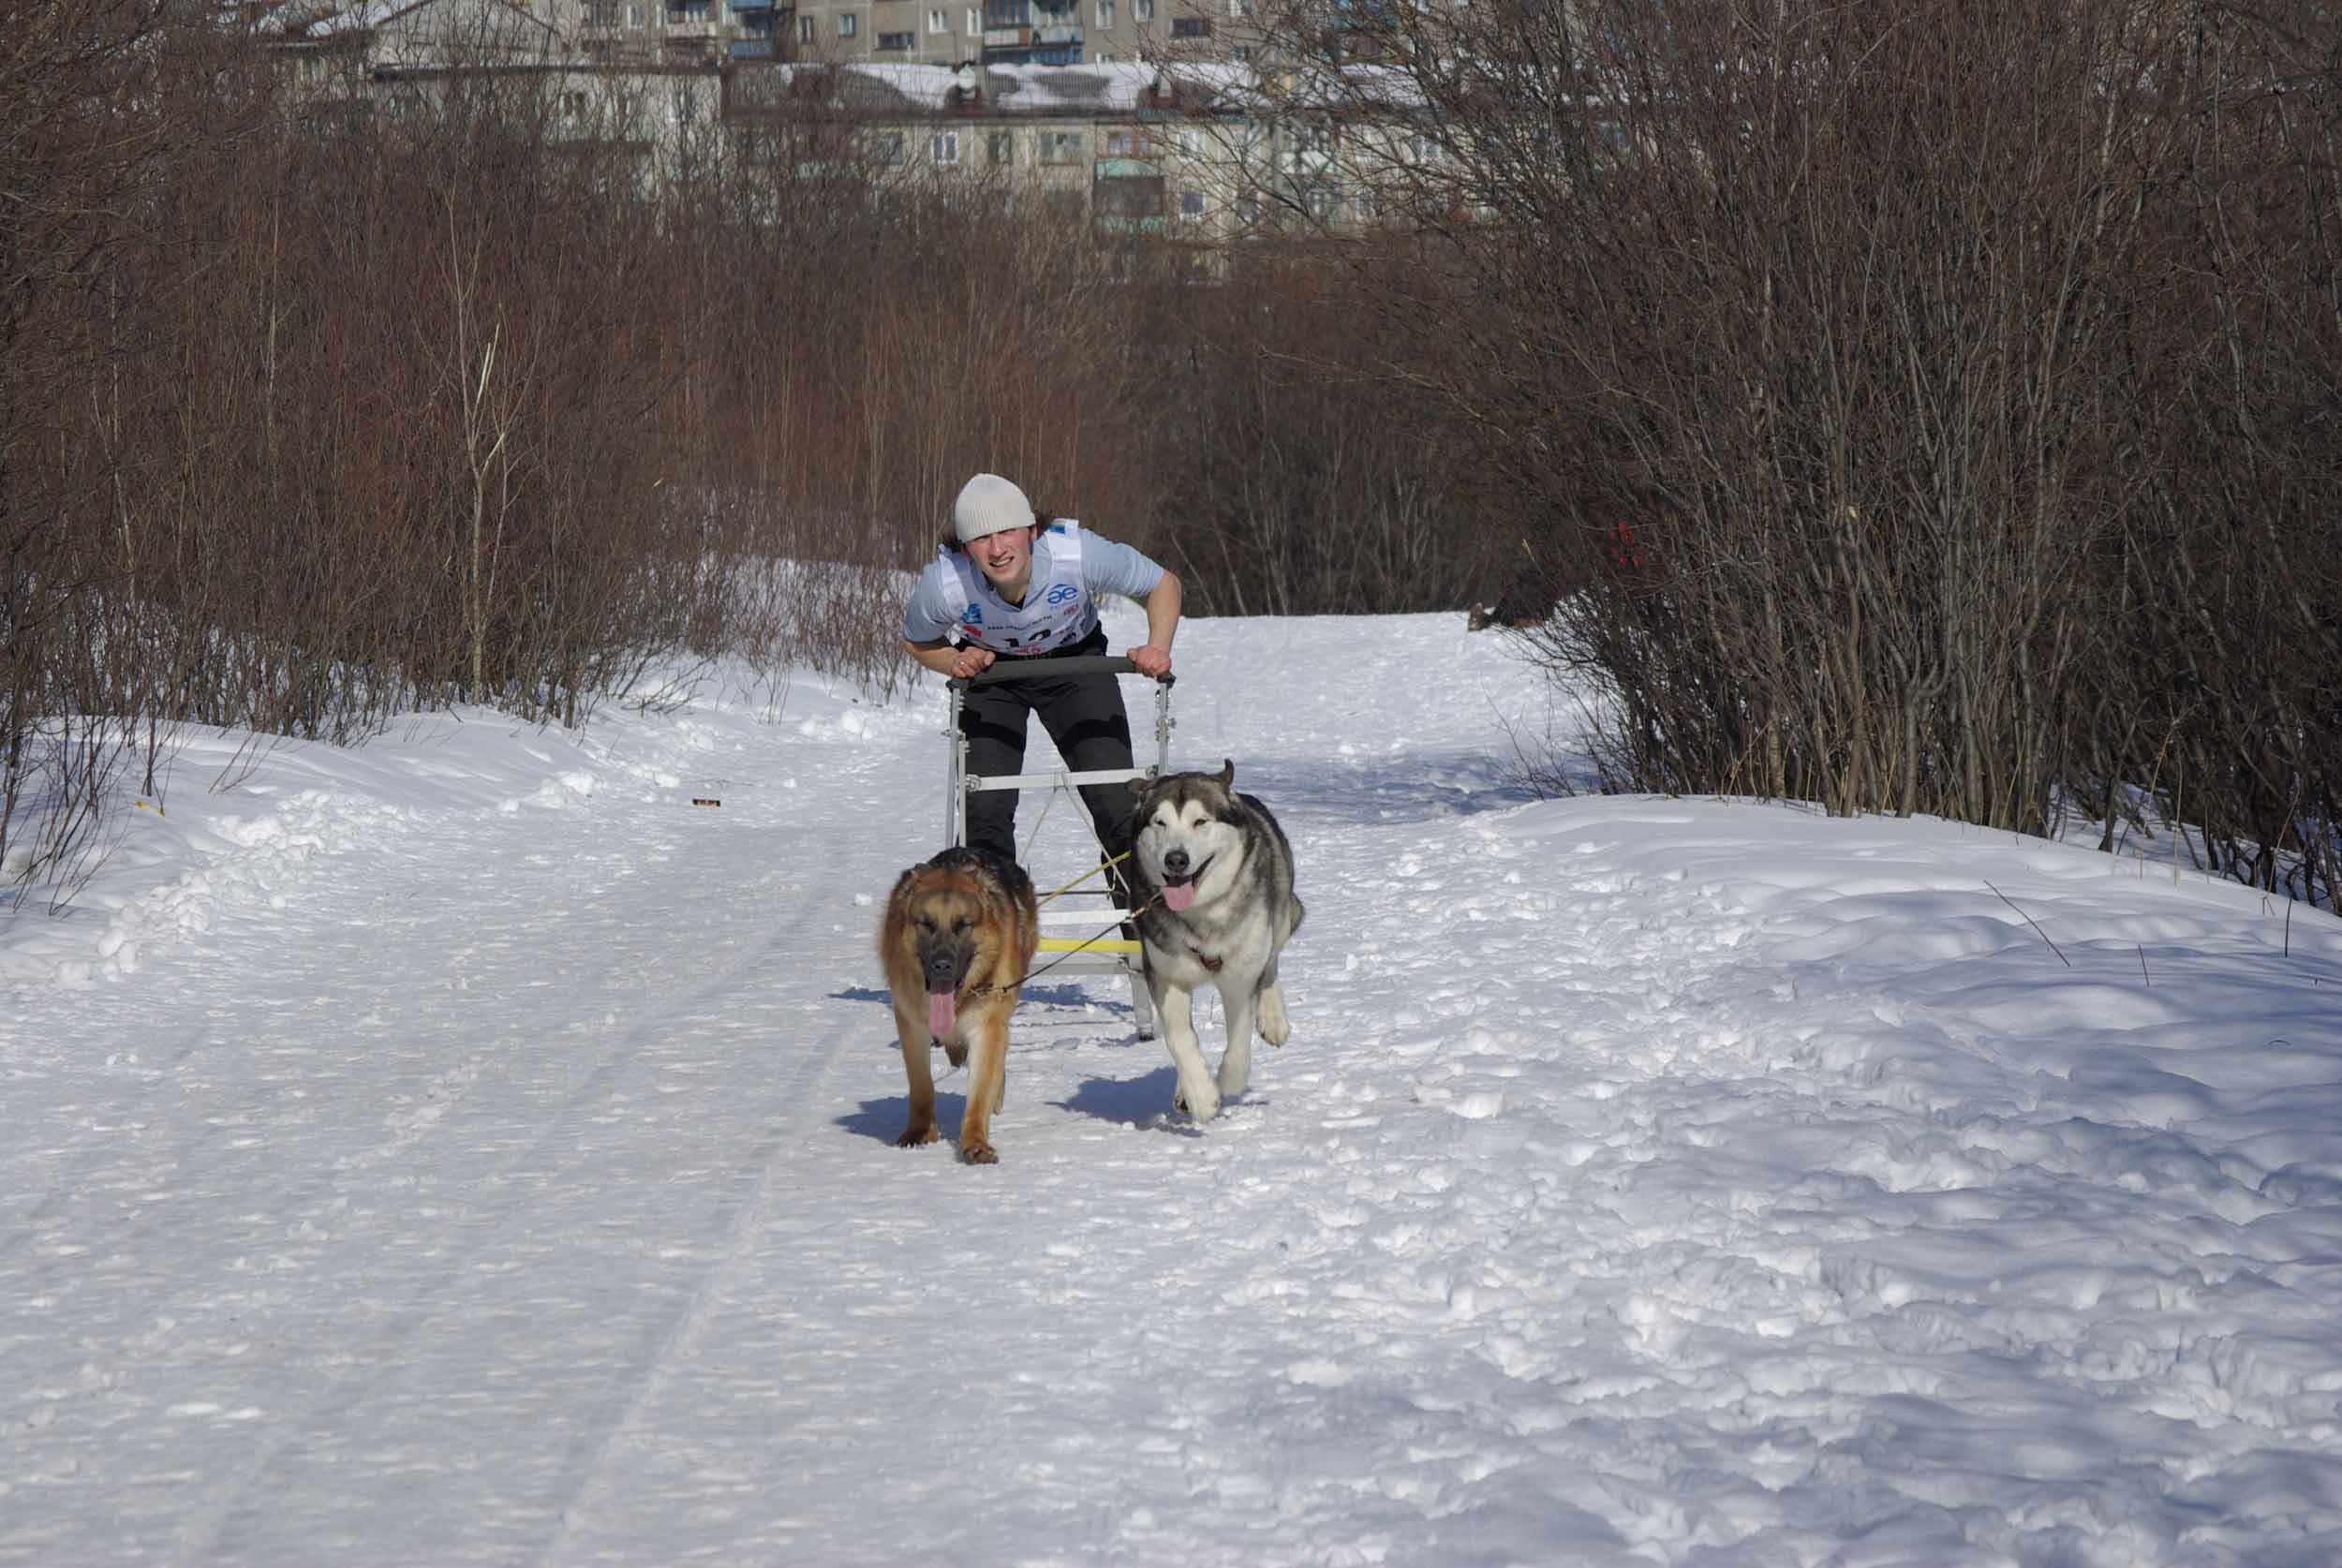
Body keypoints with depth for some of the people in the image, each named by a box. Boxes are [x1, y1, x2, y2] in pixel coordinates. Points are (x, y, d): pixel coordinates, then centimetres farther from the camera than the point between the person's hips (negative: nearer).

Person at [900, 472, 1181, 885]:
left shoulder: (1078, 554, -34)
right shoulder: (943, 584, -32)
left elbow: (1162, 584, -16)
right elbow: (916, 641, -7)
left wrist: (1158, 648, -31)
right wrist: (955, 662, -26)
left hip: (1075, 660, 0)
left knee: (1116, 802, -8)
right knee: (985, 809, -11)